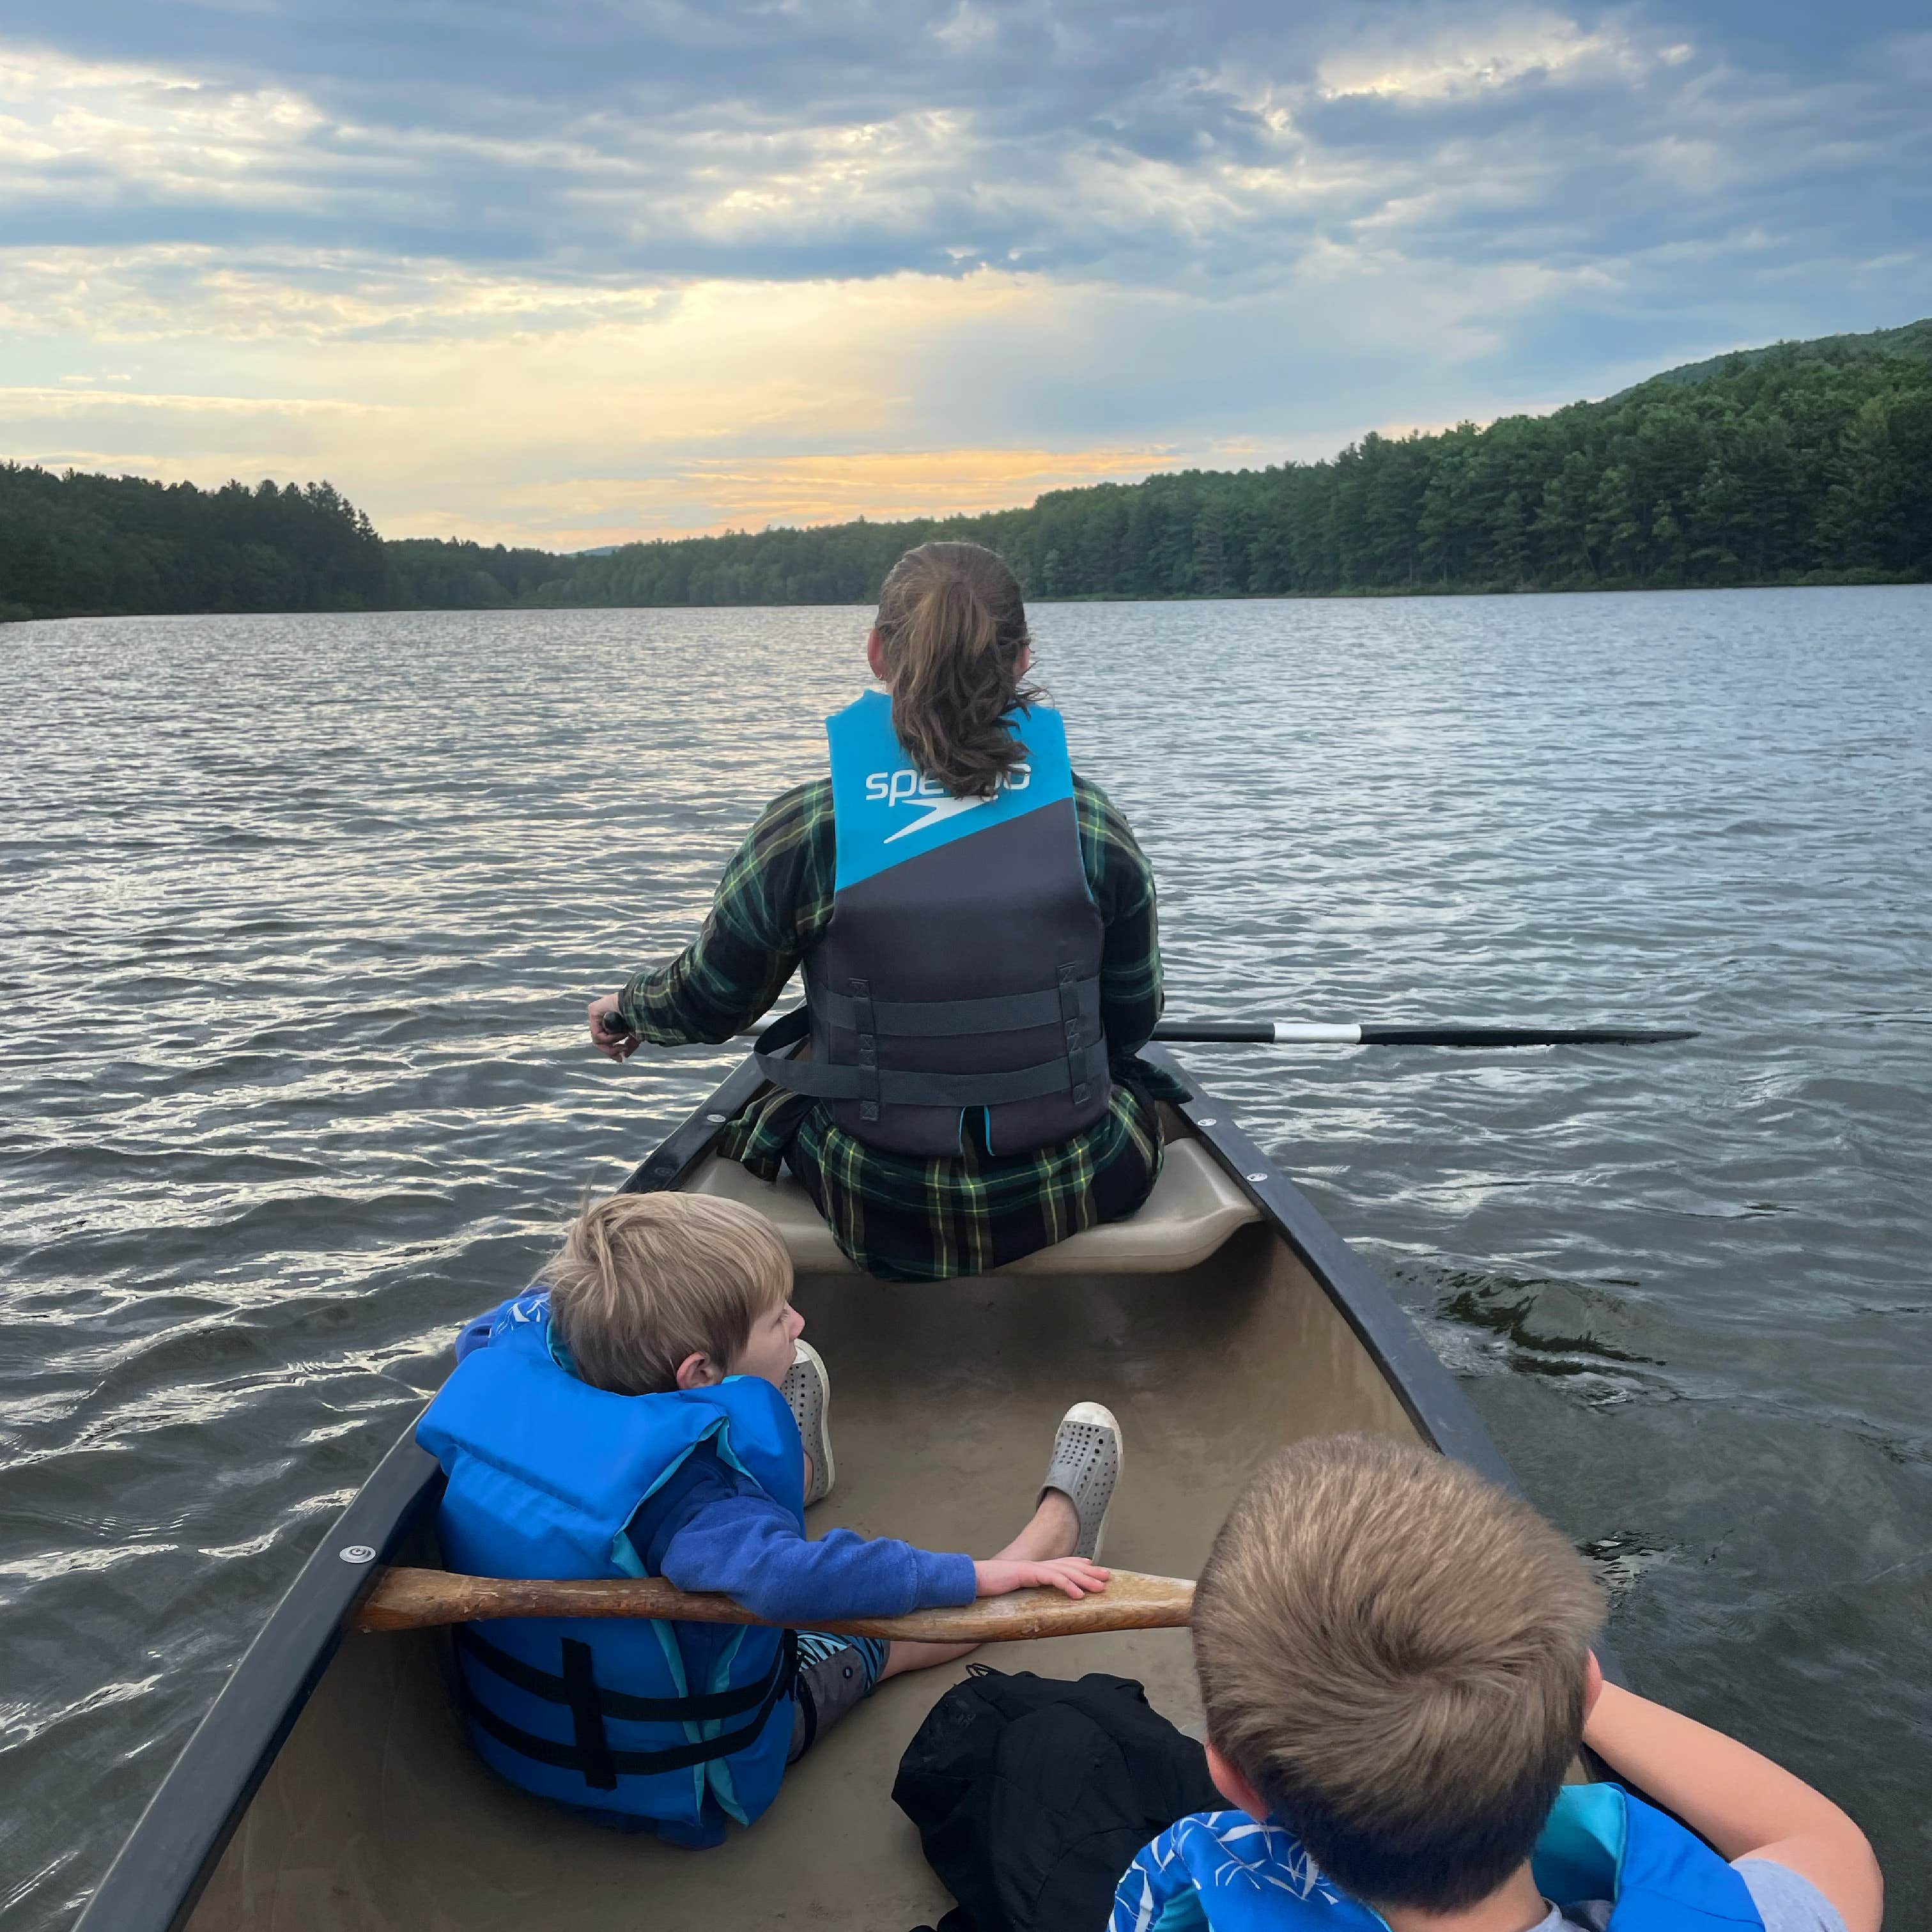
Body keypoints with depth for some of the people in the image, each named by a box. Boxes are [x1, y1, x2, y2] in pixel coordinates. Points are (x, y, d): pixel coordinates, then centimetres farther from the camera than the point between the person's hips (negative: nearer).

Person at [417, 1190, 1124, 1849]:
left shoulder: (506, 1352, -20)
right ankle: (1056, 1529, 40)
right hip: (680, 1785, -6)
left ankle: (800, 1467, 59)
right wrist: (979, 1576, -48)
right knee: (897, 1625, 15)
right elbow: (785, 1575, -59)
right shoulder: (682, 1490, -42)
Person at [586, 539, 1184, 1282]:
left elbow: (706, 1002, 1)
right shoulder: (1093, 826, -9)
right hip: (1081, 1193, 1)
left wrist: (628, 1008, 25)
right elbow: (1133, 1022, 4)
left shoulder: (805, 831, -13)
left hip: (880, 1213, 0)